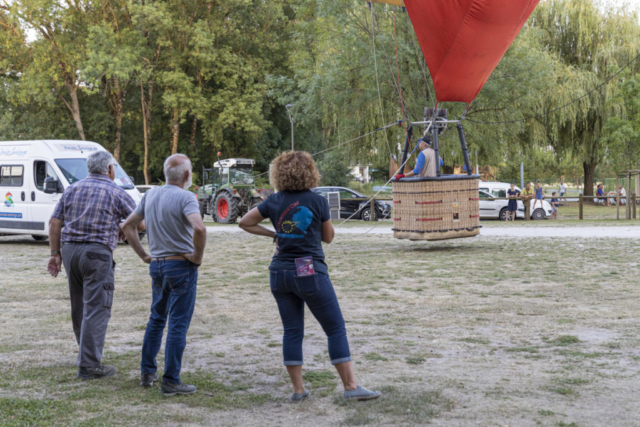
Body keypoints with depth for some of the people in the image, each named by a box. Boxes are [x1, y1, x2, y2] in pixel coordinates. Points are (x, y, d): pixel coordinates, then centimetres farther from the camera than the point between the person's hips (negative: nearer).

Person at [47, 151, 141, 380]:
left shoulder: (72, 189, 13)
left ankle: (87, 353, 31)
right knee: (96, 309, -4)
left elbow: (54, 222, 8)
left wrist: (55, 253, 11)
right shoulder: (116, 193, -1)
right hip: (97, 253, -6)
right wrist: (121, 232, 17)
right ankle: (89, 365, -7)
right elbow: (141, 224, -1)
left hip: (70, 250, 6)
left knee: (79, 307, 17)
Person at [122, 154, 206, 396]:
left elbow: (128, 226, 13)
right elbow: (199, 228, -32)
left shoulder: (150, 195, 8)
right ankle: (171, 382, 0)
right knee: (178, 324, -1)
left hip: (156, 265, 7)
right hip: (181, 265, -7)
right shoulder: (185, 197, -14)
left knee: (156, 319, 20)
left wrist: (143, 255, 15)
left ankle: (147, 372, 25)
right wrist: (198, 255, -16)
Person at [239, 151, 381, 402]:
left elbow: (245, 223, 9)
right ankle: (351, 386, 1)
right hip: (310, 272, -4)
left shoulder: (274, 202, 2)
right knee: (336, 329, 2)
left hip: (280, 273, 4)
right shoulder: (318, 202, -6)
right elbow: (328, 237, 5)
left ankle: (298, 389, 11)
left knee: (292, 331, 9)